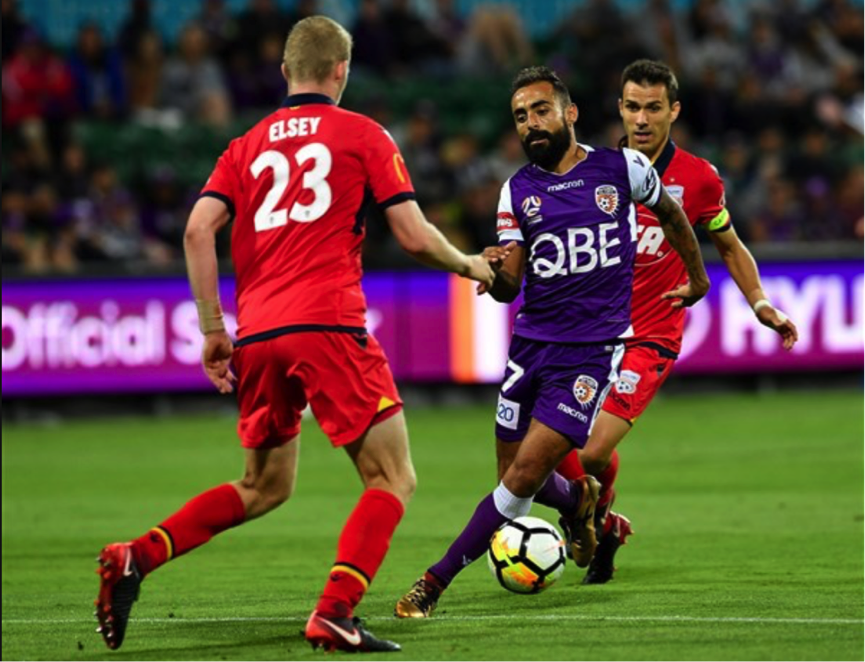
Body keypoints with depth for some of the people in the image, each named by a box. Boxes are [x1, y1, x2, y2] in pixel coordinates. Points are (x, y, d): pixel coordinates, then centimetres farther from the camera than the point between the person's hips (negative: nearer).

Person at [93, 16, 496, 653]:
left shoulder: (248, 146, 17)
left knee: (265, 487, 21)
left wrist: (213, 329, 7)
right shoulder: (363, 135, 7)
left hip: (257, 336, 6)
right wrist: (469, 265, 21)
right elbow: (415, 236, 3)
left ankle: (134, 559, 5)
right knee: (393, 479, 2)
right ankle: (335, 614, -17)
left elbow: (198, 229, 4)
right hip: (328, 325, -6)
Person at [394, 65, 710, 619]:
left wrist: (698, 278, 29)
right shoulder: (517, 191, 6)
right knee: (516, 475, 7)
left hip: (594, 347, -4)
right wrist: (495, 274, -20)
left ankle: (437, 580, -8)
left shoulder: (623, 169, -1)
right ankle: (579, 501, 41)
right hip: (532, 341, 4)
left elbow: (670, 214, 19)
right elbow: (508, 287, 3)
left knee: (525, 474, -13)